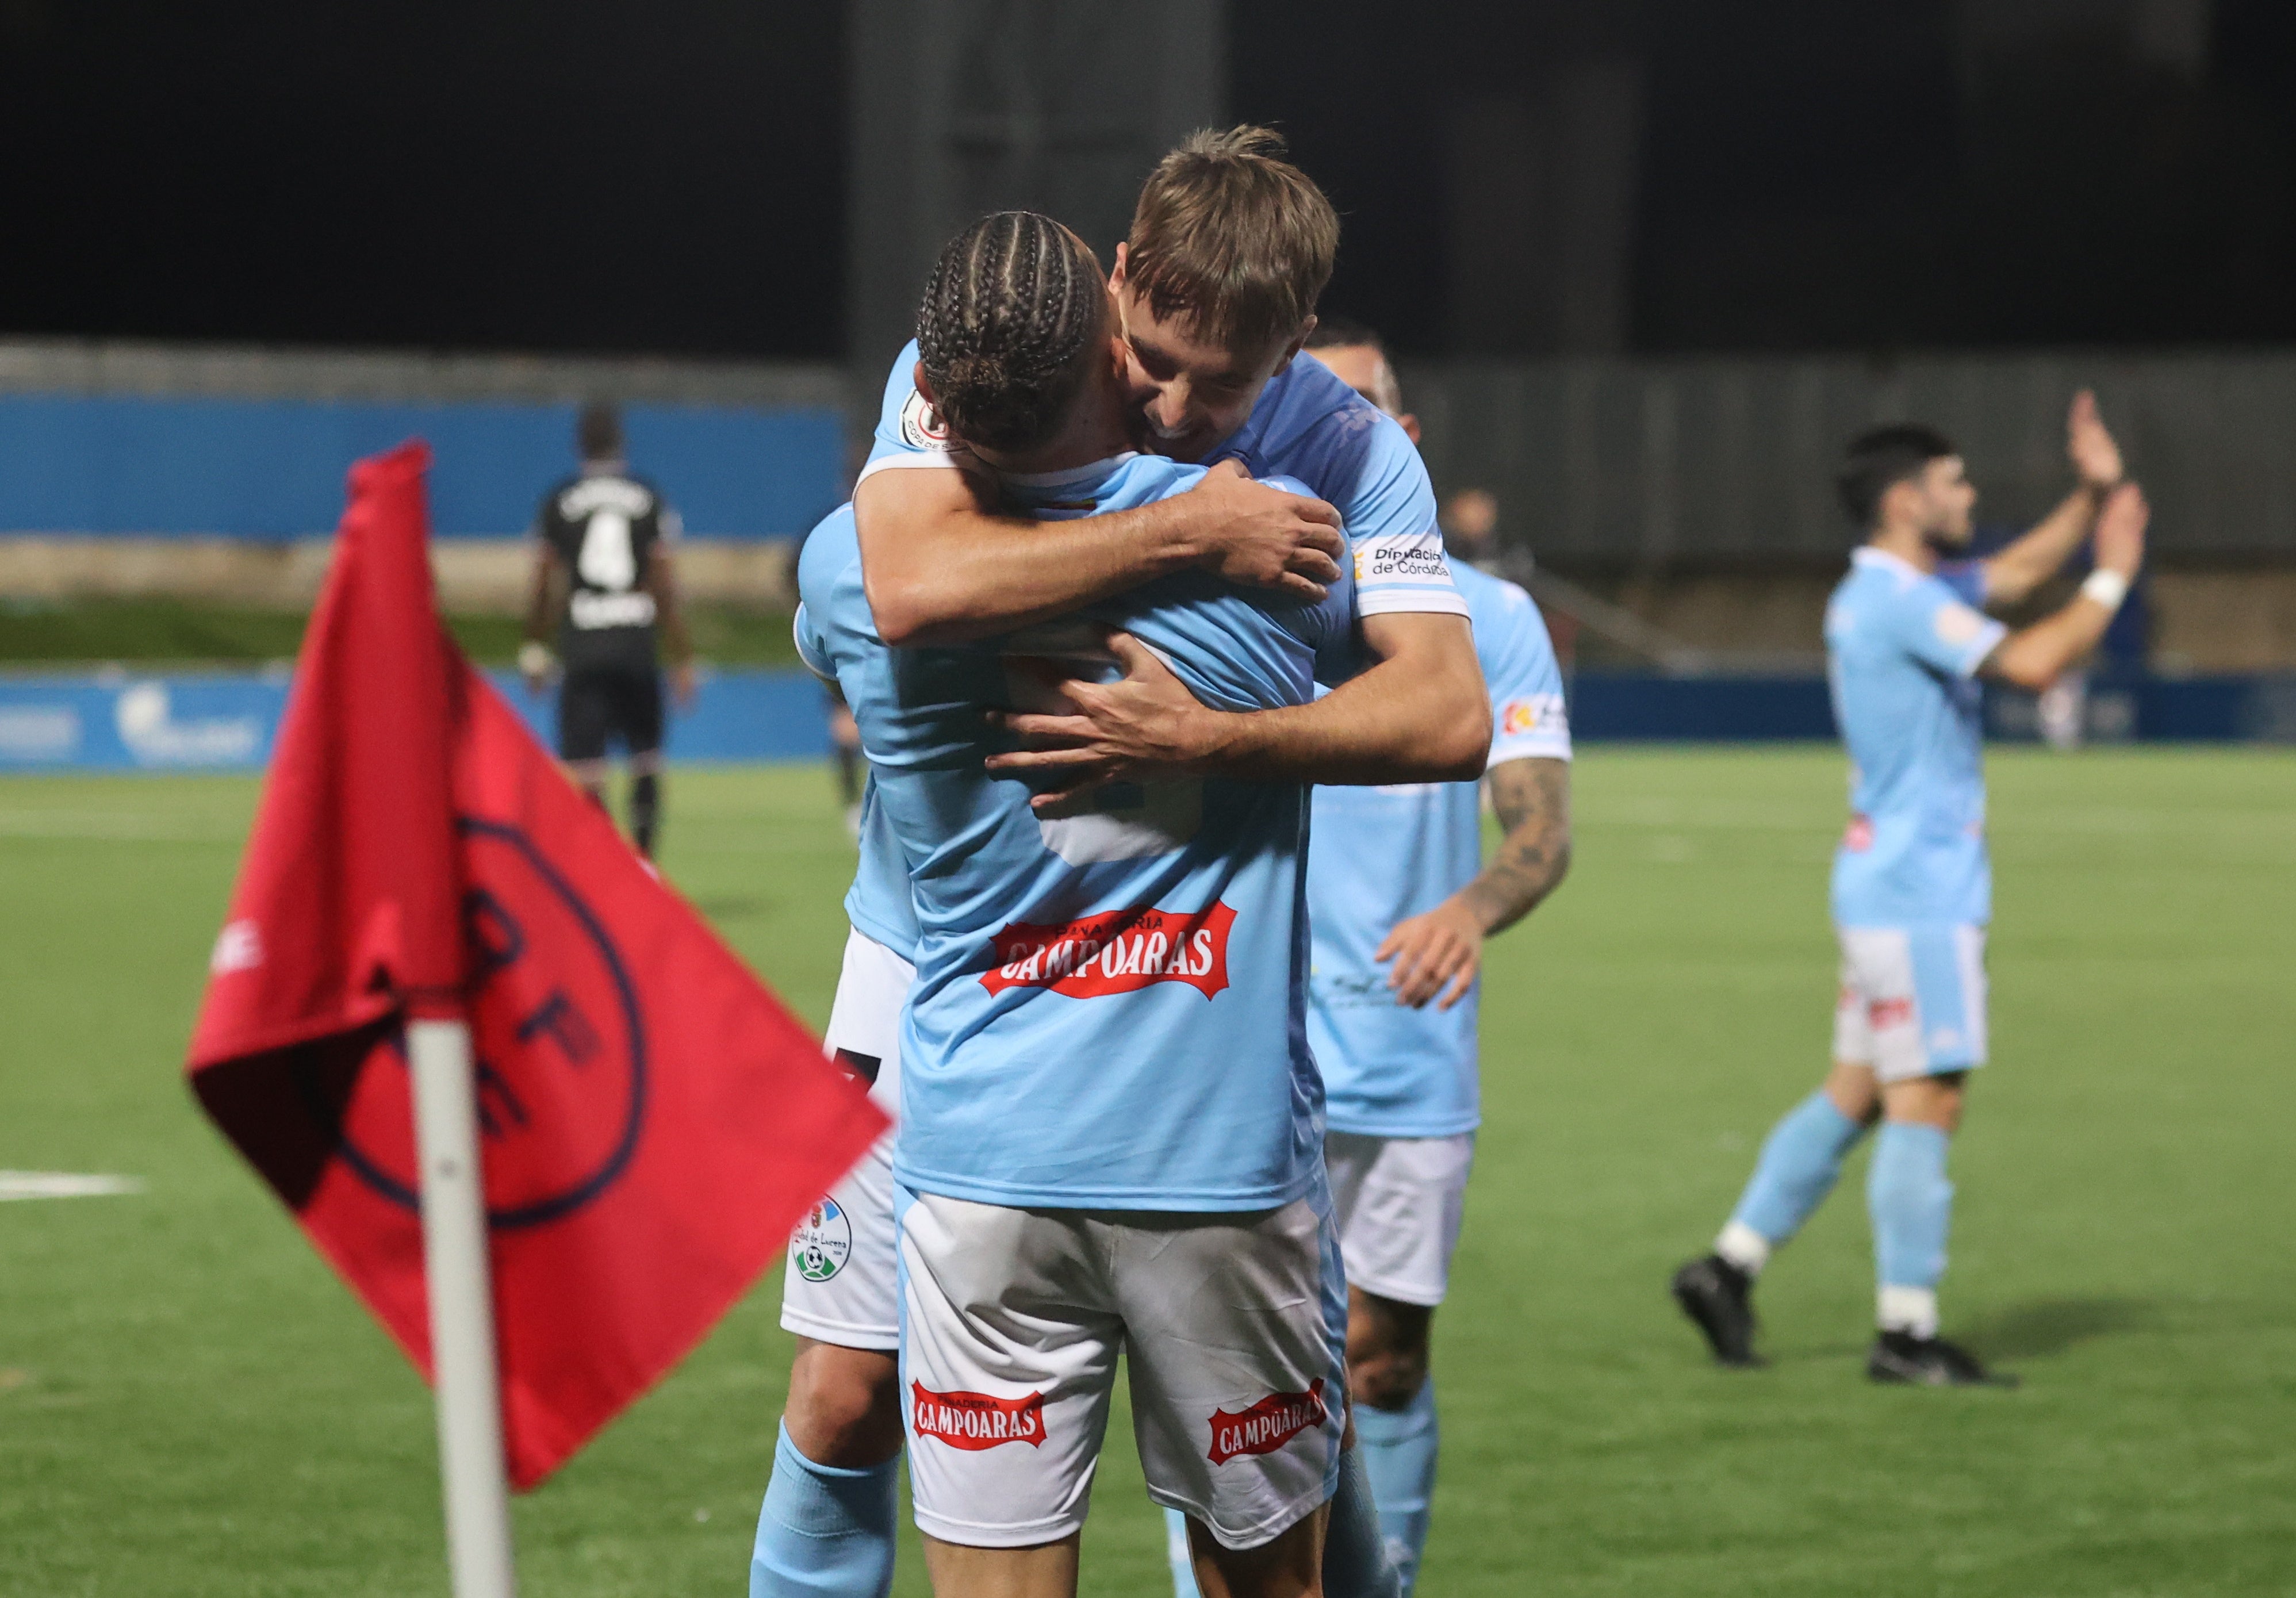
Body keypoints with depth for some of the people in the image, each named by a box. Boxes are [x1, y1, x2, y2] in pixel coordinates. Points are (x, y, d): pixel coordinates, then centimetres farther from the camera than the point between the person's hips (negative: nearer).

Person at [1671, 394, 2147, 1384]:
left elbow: (2019, 570, 27)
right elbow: (2032, 664, -22)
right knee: (1927, 1102, -7)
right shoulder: (1899, 601, -17)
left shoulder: (1900, 592, 15)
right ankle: (1906, 1330, -4)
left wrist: (2094, 496, 14)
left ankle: (1729, 1266, 14)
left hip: (1889, 884, 10)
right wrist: (2112, 581, -10)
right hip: (1918, 890, -10)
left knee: (1857, 1094, 13)